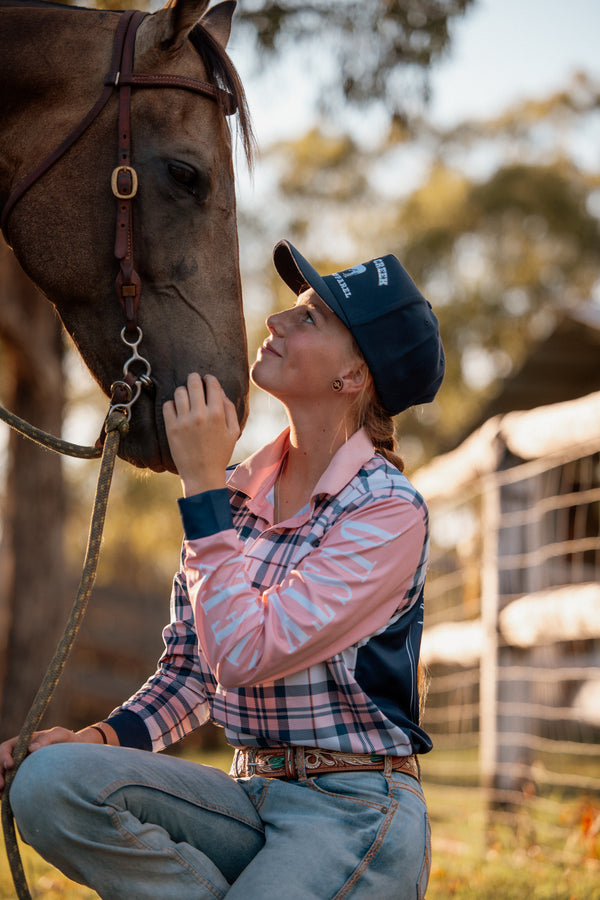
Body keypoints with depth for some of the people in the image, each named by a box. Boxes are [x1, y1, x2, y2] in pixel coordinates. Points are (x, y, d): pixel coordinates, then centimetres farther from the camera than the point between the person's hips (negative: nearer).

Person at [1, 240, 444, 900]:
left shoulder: (389, 511, -12)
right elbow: (191, 667, 15)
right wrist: (101, 737, -5)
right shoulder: (238, 493, 8)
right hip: (250, 795, 6)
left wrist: (202, 482, -16)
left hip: (355, 812, -6)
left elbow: (243, 654, -21)